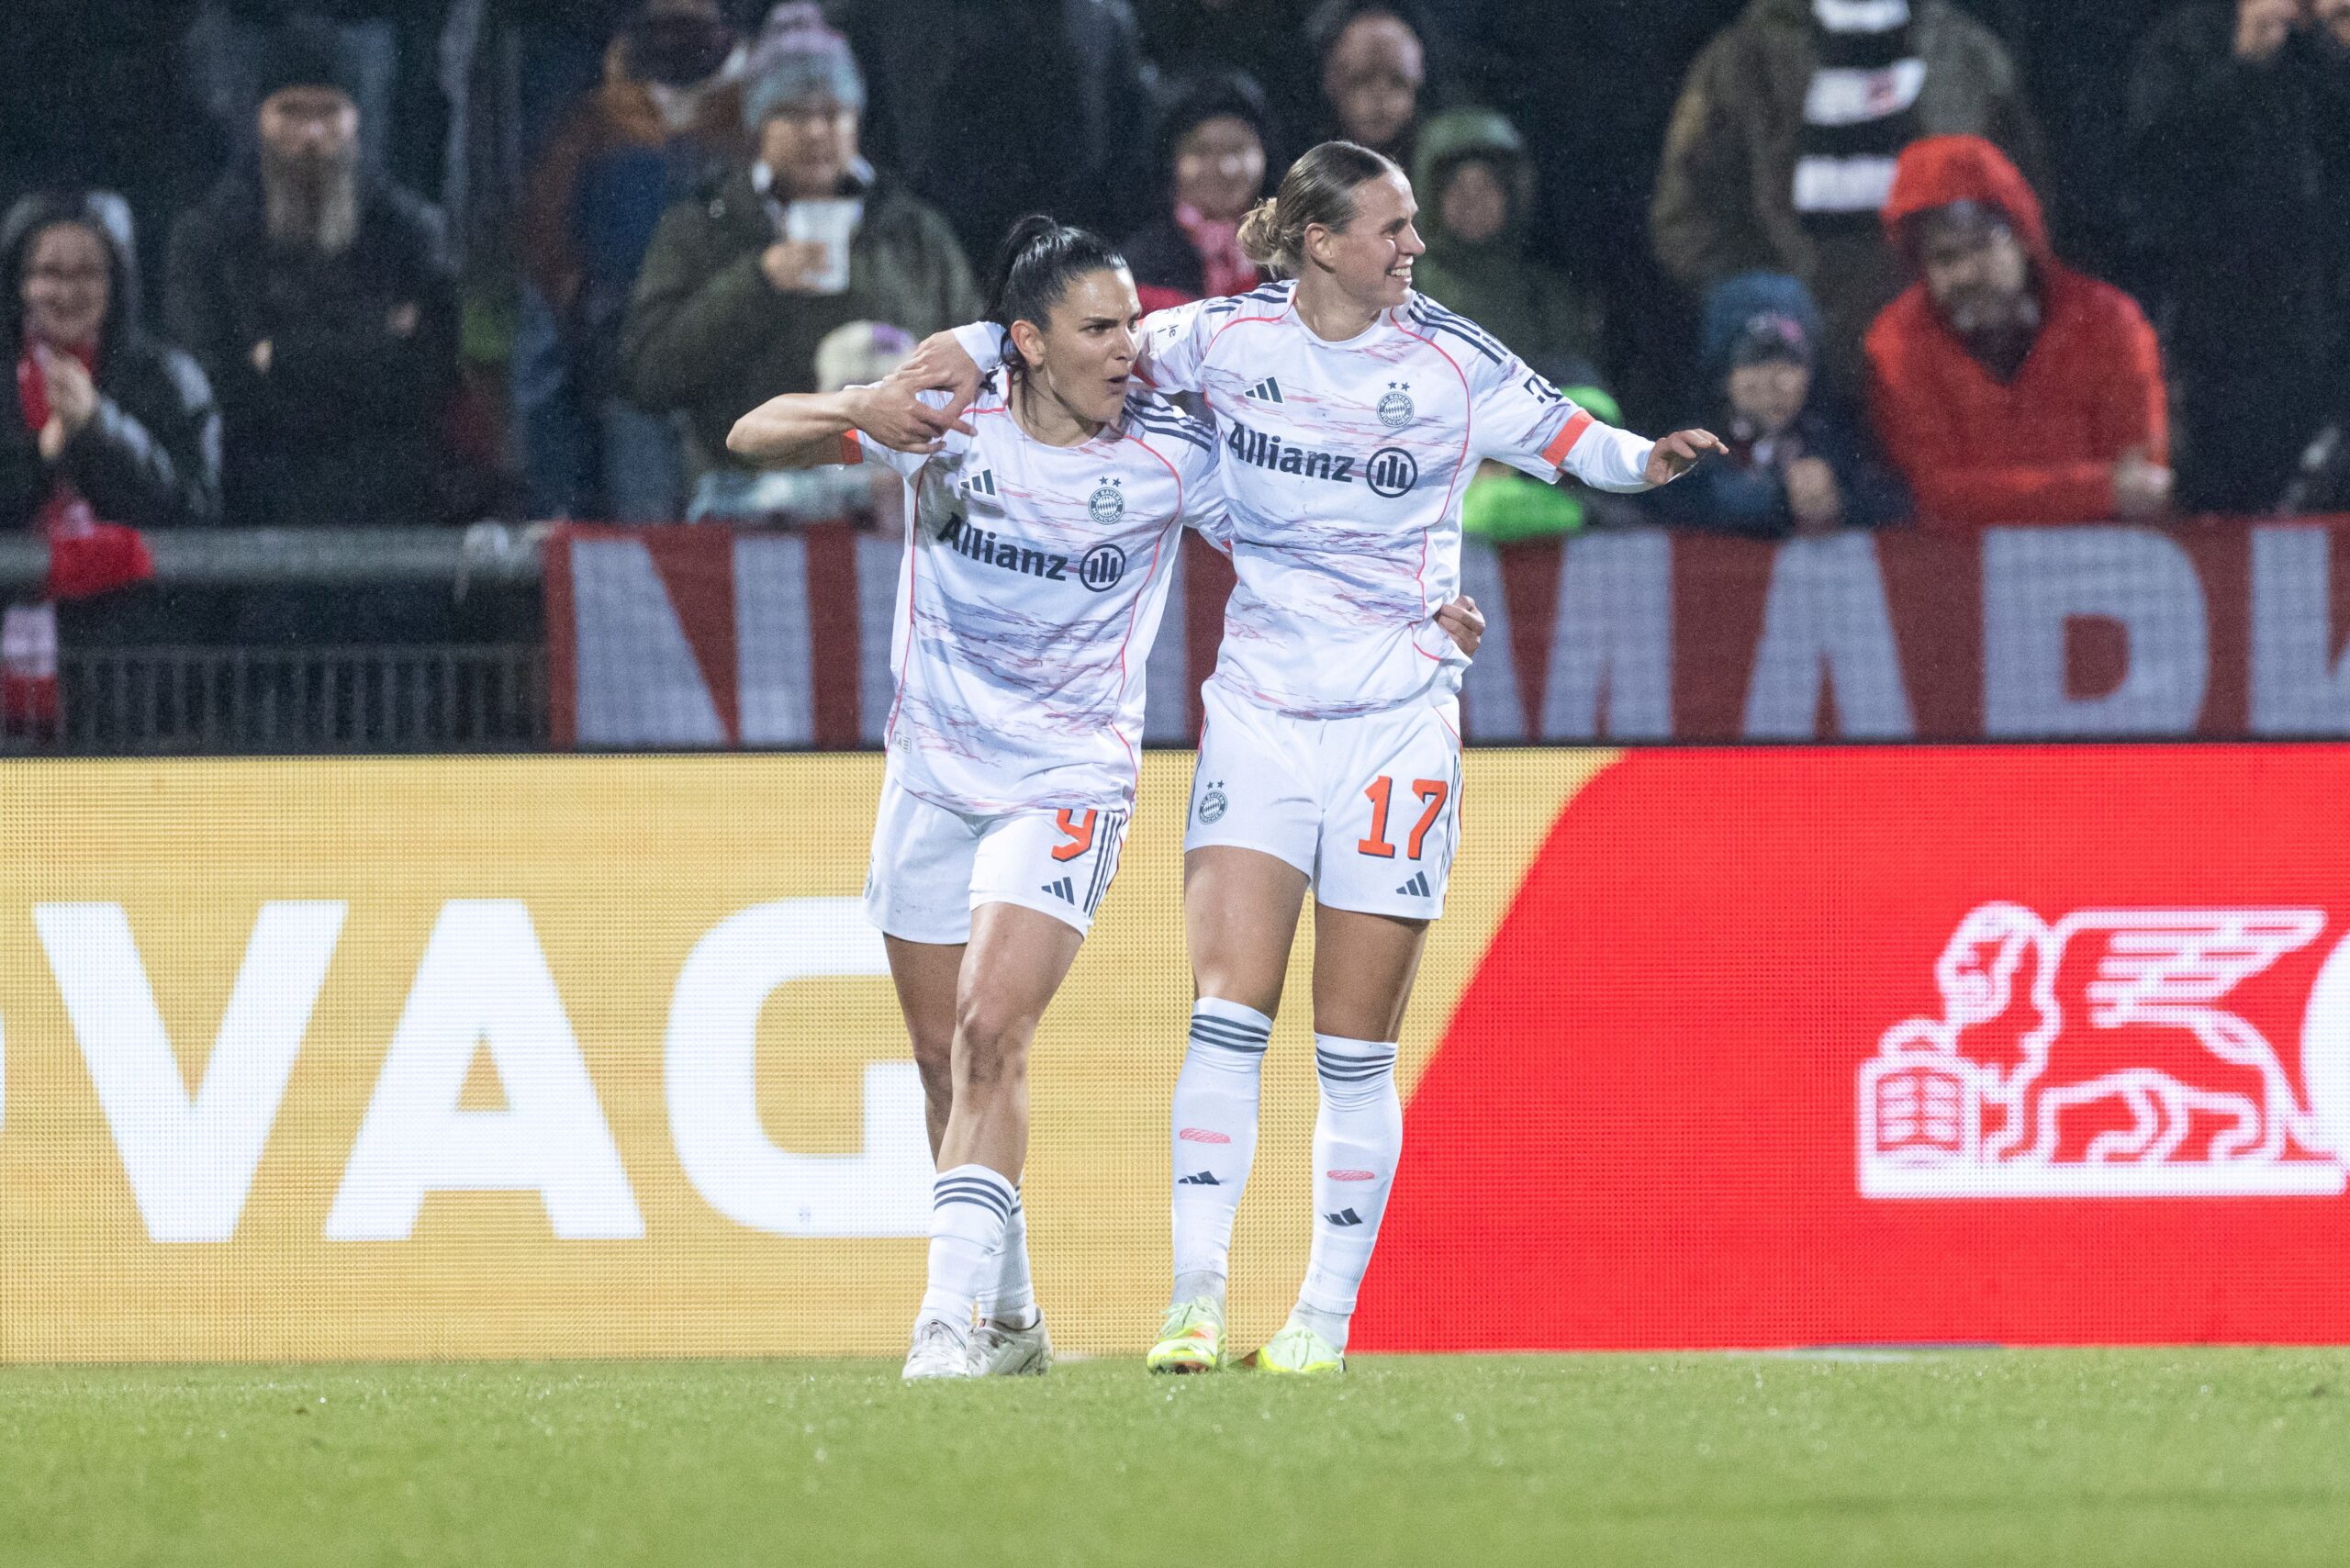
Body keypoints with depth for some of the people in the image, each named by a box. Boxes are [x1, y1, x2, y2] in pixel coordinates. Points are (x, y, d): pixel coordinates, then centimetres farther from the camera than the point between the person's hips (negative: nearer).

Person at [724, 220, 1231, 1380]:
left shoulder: (1170, 454, -8)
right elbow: (754, 436, -6)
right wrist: (860, 414, -26)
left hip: (1067, 779, -3)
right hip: (934, 771, 3)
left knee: (990, 1036, -20)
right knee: (941, 1056, 10)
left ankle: (953, 1317, -24)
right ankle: (1010, 1318, 26)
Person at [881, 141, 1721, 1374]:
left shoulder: (1449, 360, -3)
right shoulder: (1233, 338, 0)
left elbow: (1567, 440, -3)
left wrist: (1644, 457, -23)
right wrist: (961, 353, -3)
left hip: (1398, 720, -1)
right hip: (1260, 706, 1)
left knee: (1355, 1051, 1)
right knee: (1228, 1011, -12)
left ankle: (1326, 1316, 9)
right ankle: (1197, 1298, -13)